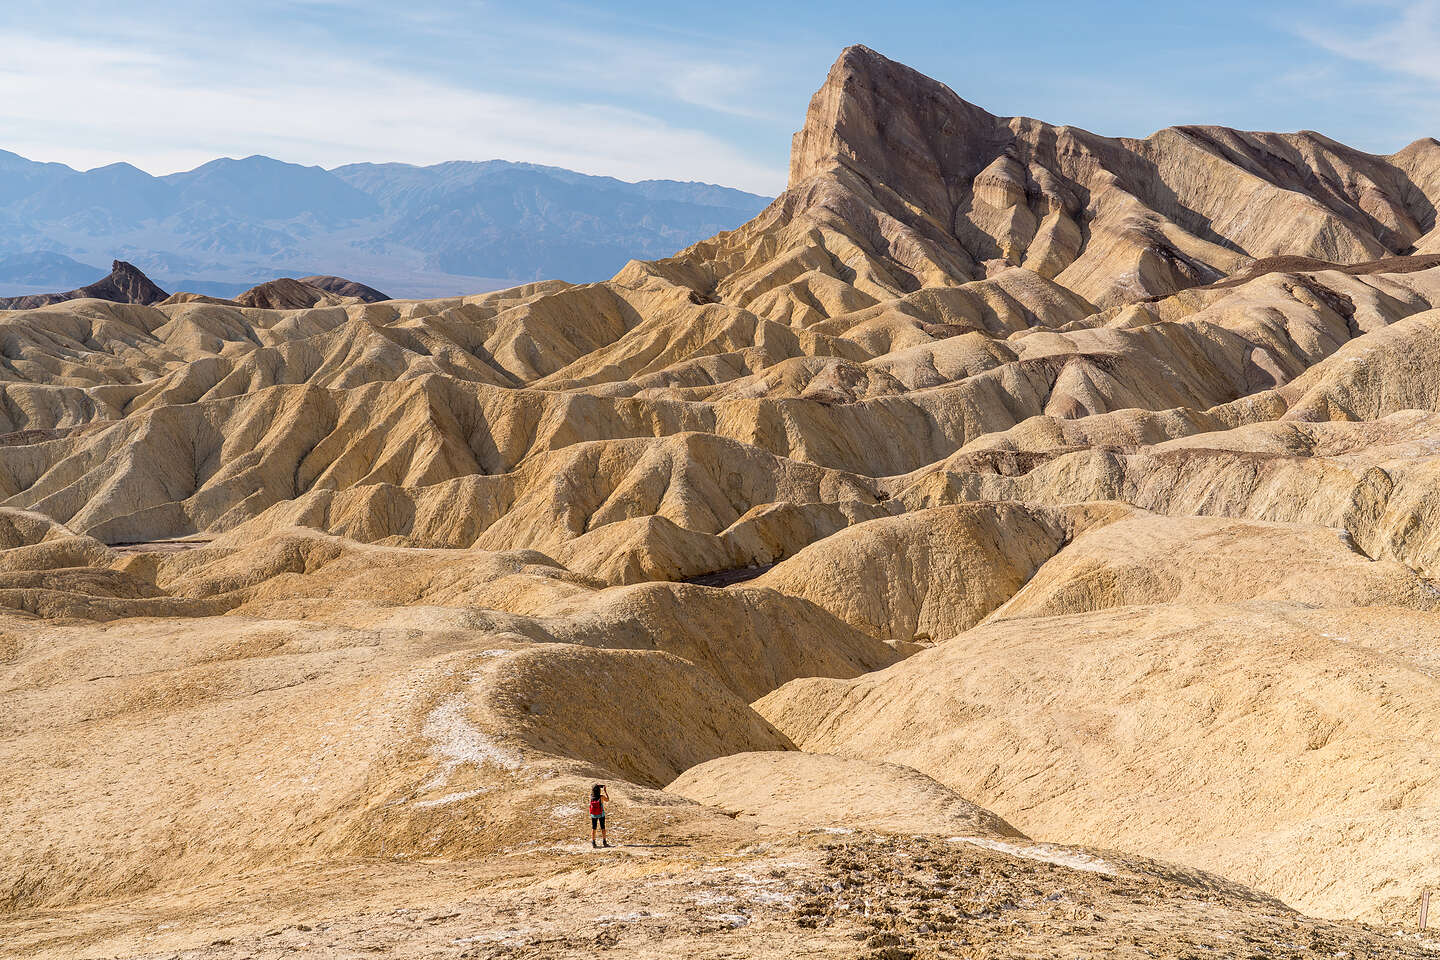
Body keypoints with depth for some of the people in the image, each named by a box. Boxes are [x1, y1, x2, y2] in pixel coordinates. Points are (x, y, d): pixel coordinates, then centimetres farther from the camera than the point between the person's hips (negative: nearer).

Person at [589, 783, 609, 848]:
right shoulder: (601, 797, -19)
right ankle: (604, 842, 12)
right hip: (601, 815, -2)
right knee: (602, 828, 11)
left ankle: (593, 842, 11)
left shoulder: (591, 797, -11)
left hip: (593, 815, 2)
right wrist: (605, 791, 2)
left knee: (593, 828, 12)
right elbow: (607, 800, 0)